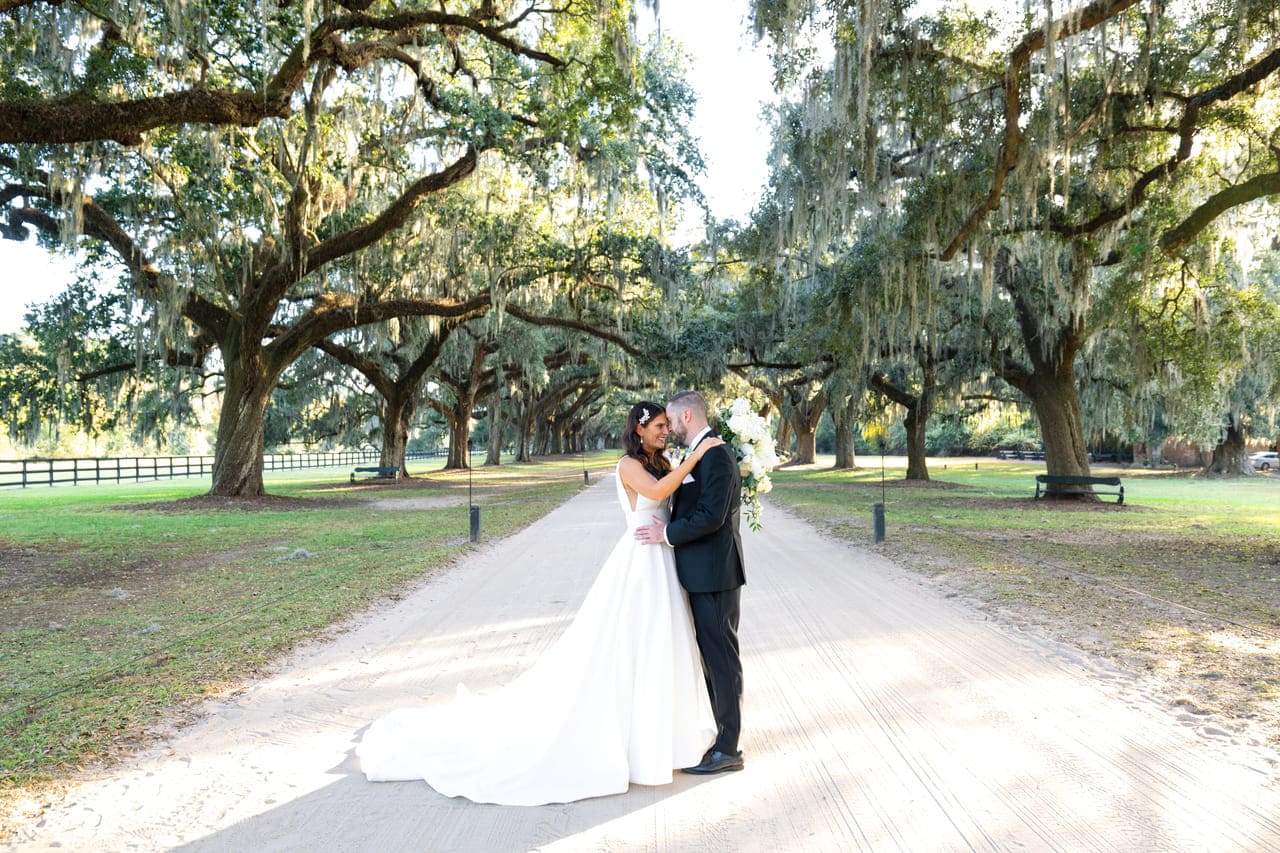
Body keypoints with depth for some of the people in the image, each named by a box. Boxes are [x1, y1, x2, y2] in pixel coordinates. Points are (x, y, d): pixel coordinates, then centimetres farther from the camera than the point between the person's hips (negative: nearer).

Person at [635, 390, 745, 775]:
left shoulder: (717, 454, -17)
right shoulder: (700, 454, 14)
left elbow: (712, 515, -24)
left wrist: (668, 534, -16)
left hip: (714, 573, -10)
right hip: (703, 573, 10)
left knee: (721, 658, -1)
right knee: (710, 656, 17)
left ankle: (727, 749, 9)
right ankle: (717, 735, 28)